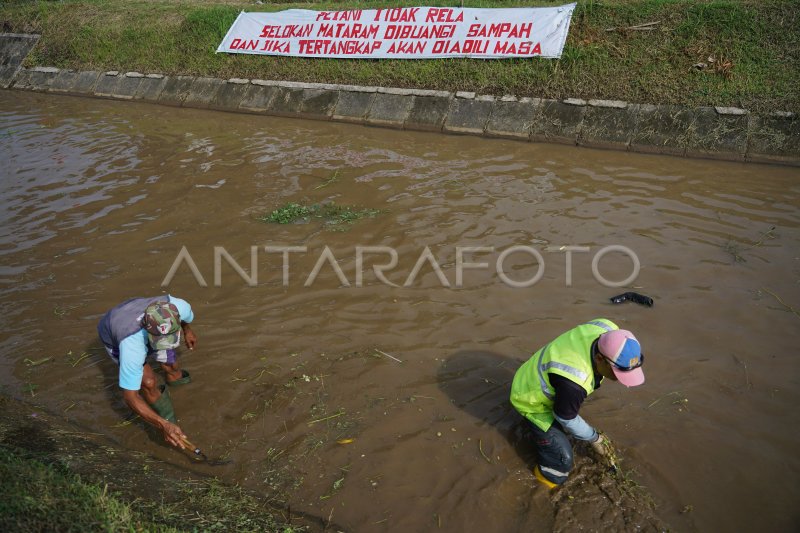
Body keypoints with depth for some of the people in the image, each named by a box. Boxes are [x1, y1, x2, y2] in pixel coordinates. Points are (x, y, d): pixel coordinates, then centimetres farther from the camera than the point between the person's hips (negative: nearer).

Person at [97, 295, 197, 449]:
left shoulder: (179, 307, -40)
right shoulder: (131, 347, -50)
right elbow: (130, 396, -40)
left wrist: (187, 330, 11)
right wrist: (163, 425, -49)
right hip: (114, 336, -4)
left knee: (172, 368, 11)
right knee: (148, 382, -17)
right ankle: (168, 419, 11)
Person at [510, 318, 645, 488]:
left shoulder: (610, 332, -27)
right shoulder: (573, 382, -46)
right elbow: (566, 418, -24)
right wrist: (594, 439, -5)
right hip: (532, 402, -7)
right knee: (562, 459, -6)